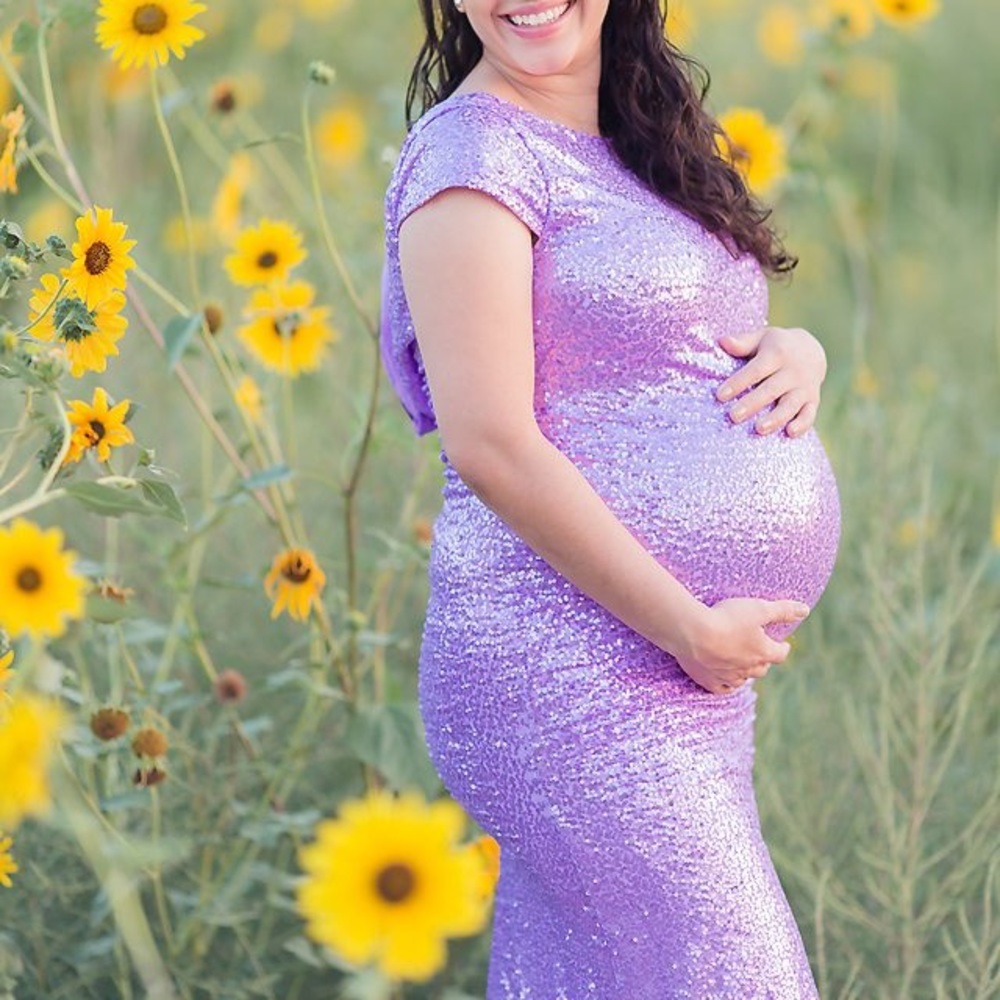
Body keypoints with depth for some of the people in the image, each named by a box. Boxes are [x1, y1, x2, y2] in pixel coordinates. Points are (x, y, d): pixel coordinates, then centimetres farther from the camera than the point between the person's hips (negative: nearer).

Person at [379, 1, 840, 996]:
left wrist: (797, 349, 0)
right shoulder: (471, 151, -10)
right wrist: (689, 627, -16)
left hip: (692, 679, 8)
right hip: (569, 664, -8)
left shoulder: (642, 140, 16)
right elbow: (490, 445, -17)